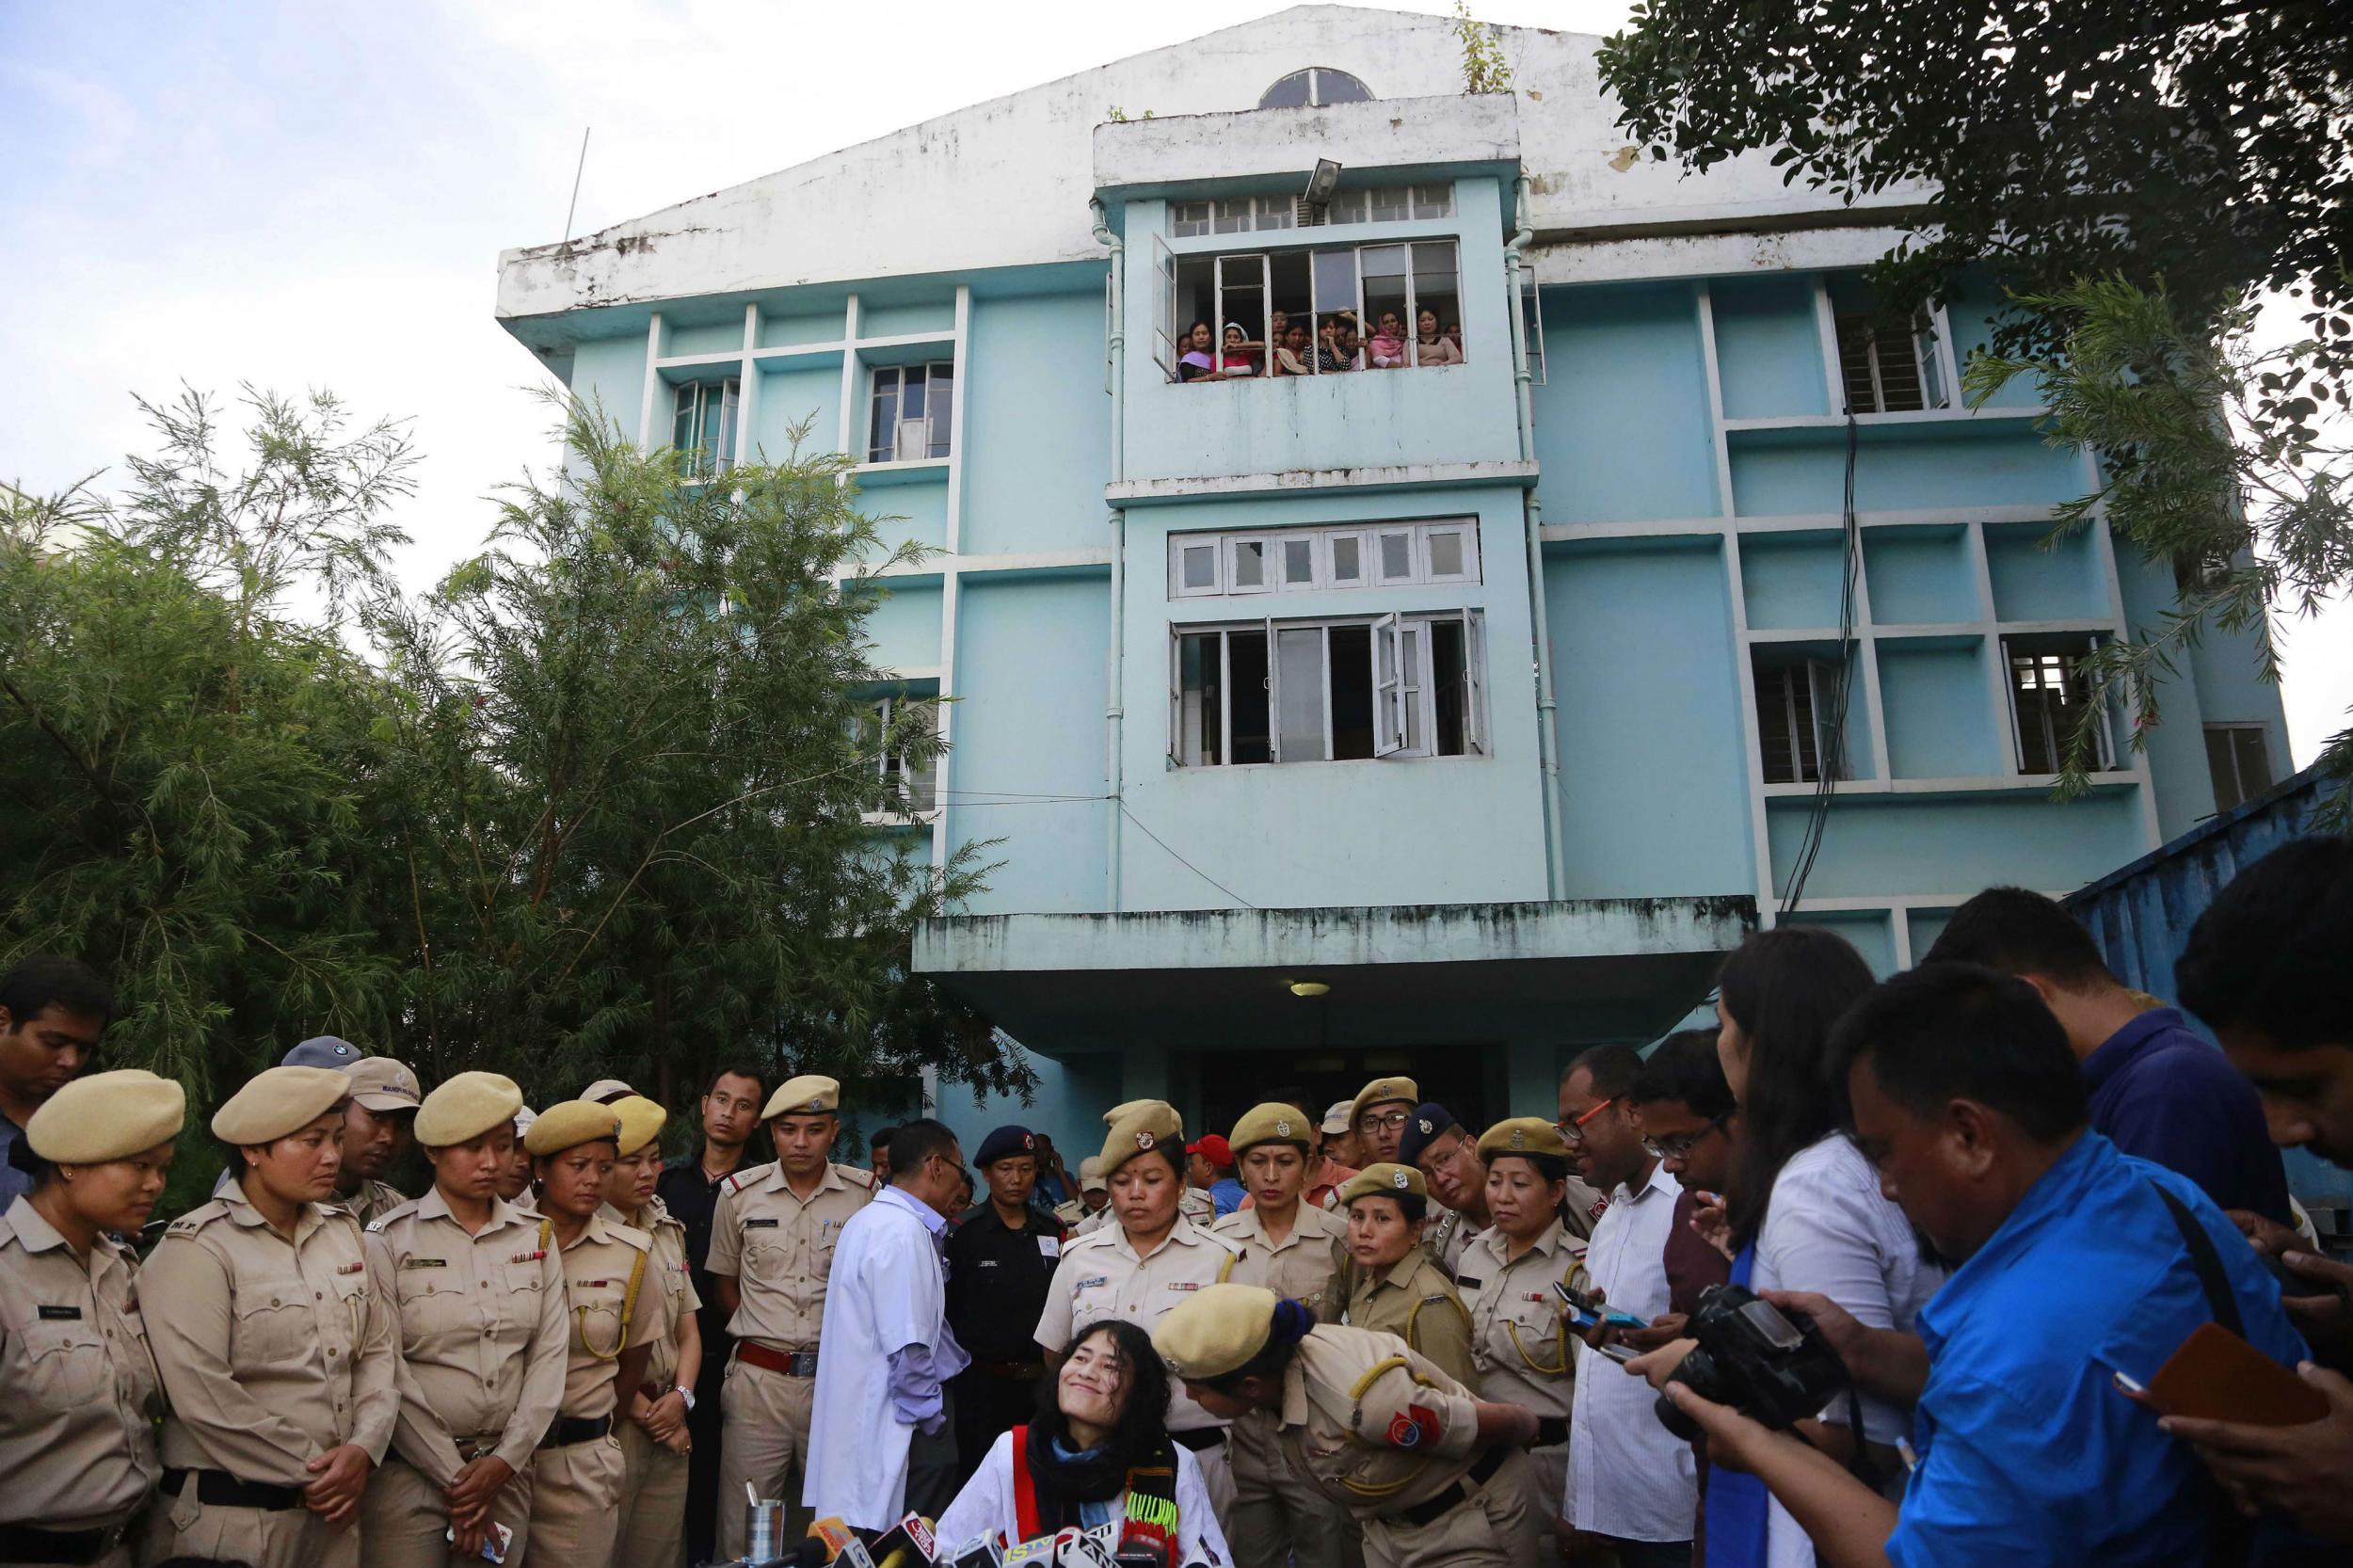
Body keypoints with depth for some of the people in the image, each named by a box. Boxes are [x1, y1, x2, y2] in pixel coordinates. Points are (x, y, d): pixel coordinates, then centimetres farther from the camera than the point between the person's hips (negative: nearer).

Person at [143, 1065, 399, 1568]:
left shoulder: (342, 1231, 7)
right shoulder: (196, 1249, -13)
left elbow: (379, 1349, 8)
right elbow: (203, 1398, -20)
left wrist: (363, 1448, -8)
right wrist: (312, 1472, -14)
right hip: (232, 1521, -6)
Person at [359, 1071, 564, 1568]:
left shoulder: (535, 1240, 5)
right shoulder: (389, 1241, -7)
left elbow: (548, 1356, 3)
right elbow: (387, 1372, -10)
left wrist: (505, 1461, -6)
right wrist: (454, 1477, -9)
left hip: (505, 1468, 3)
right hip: (410, 1472, -3)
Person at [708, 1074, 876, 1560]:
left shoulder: (865, 1192, -2)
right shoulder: (740, 1192, 1)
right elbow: (723, 1279, 11)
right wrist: (764, 1335, 4)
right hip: (758, 1378, 1)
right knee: (744, 1530, 6)